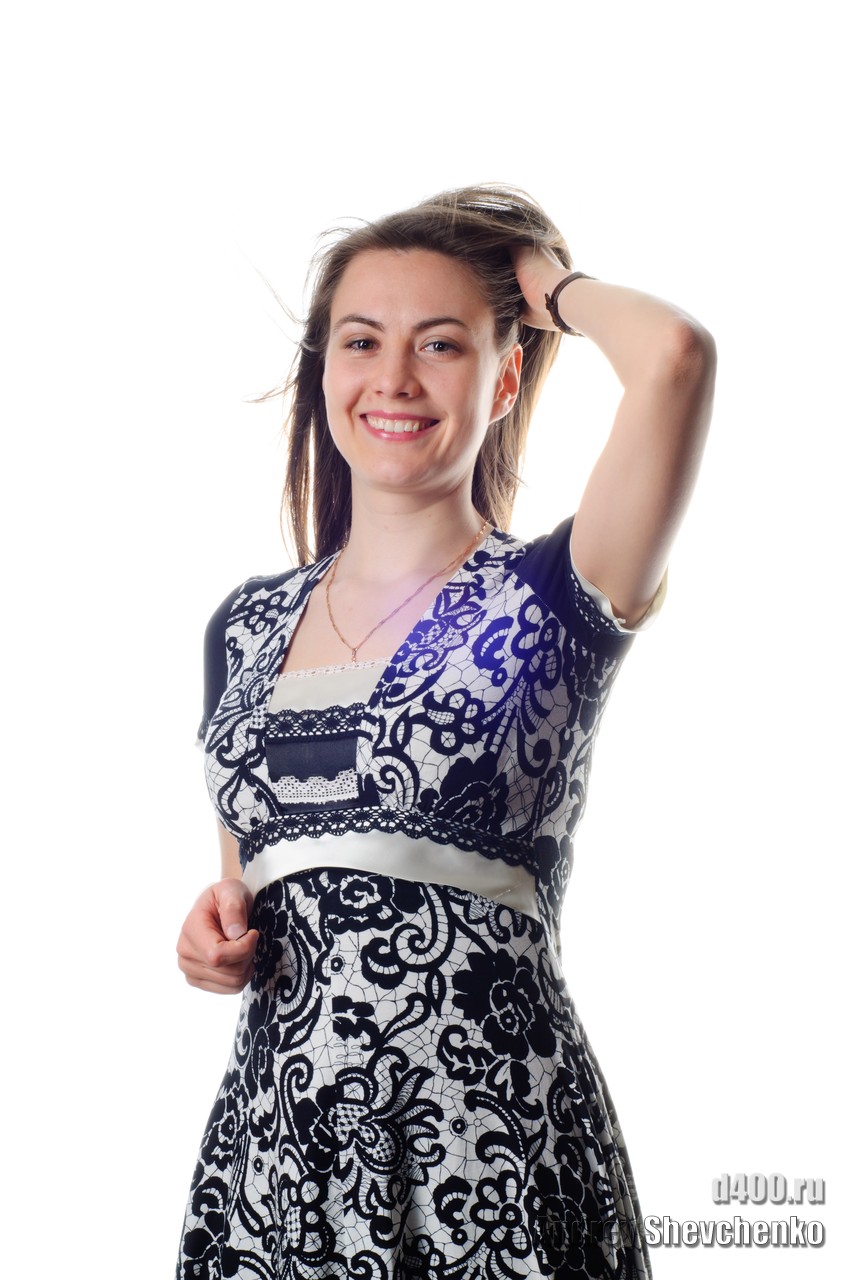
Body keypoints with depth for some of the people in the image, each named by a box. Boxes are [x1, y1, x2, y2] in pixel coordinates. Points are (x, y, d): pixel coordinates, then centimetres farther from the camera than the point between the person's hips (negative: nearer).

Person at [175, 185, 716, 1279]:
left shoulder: (552, 600, -6)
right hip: (273, 1145, 5)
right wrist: (221, 925, -2)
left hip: (489, 1156, -4)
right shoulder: (246, 626, 9)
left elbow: (674, 353, -24)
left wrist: (554, 287, -3)